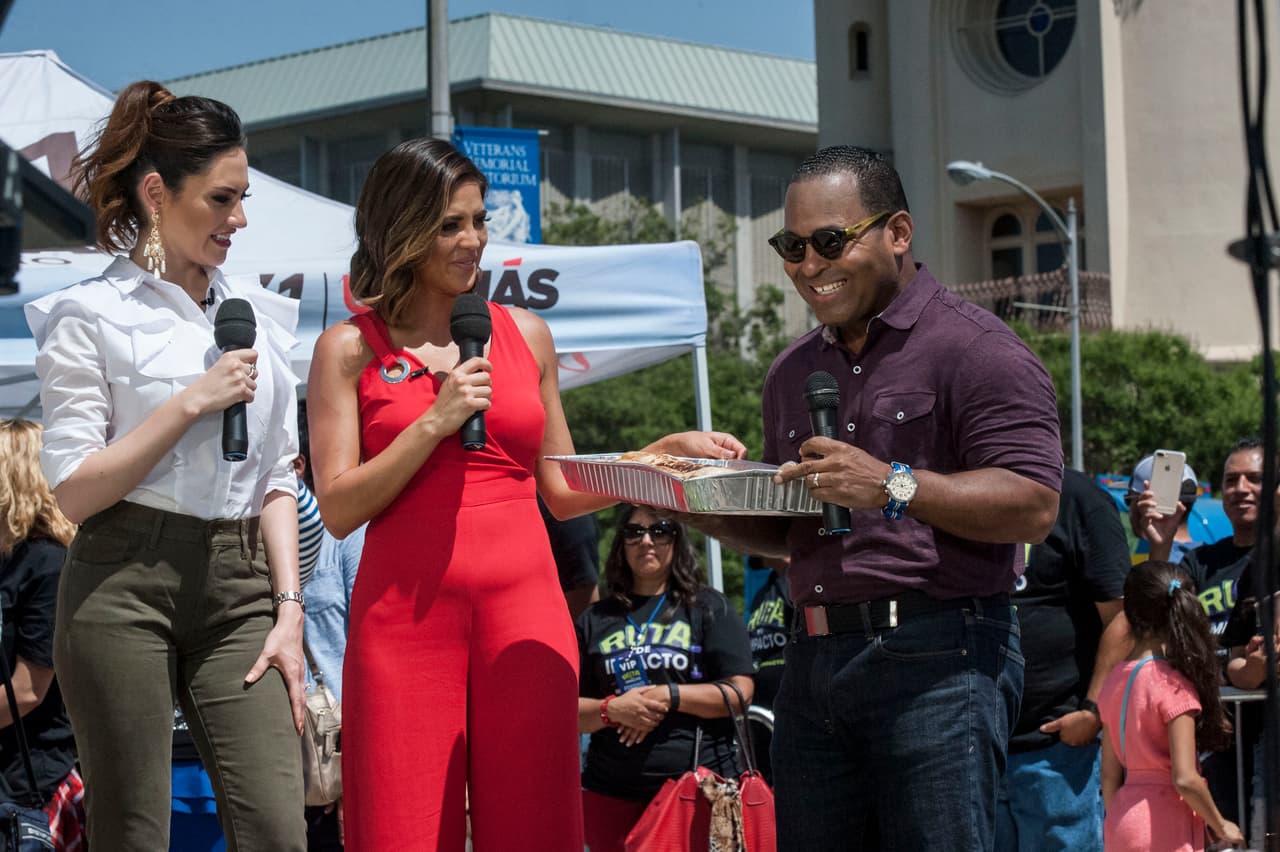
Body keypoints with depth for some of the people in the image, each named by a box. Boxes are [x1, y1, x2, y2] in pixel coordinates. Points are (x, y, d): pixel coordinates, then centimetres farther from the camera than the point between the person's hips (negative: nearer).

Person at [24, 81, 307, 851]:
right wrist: (191, 403, -12)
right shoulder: (93, 316, 0)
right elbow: (75, 490, -6)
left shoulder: (257, 315, 15)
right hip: (126, 585, -4)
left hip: (238, 586, 4)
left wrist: (290, 609, 5)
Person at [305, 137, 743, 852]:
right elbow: (339, 508, -2)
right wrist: (437, 421, -8)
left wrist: (667, 452, 7)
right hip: (406, 612, -2)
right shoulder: (351, 349, 6)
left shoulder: (525, 335, 14)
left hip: (524, 608, 2)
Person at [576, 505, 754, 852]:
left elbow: (741, 692, -2)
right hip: (612, 794, 3)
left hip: (699, 787, -3)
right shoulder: (596, 620, 15)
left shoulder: (709, 608, 8)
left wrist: (668, 696, -12)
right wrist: (611, 710, -11)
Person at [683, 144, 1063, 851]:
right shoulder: (792, 373, 20)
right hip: (814, 661, 7)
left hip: (939, 662, -7)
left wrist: (894, 487, -21)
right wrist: (709, 513, 8)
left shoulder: (971, 348, -4)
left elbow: (1034, 506, -13)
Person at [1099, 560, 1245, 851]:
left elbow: (1109, 775, 10)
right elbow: (1184, 778, -18)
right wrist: (1220, 825, -4)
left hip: (1122, 822, 7)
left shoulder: (1113, 681, 7)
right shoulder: (1172, 683, -12)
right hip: (1166, 824, -7)